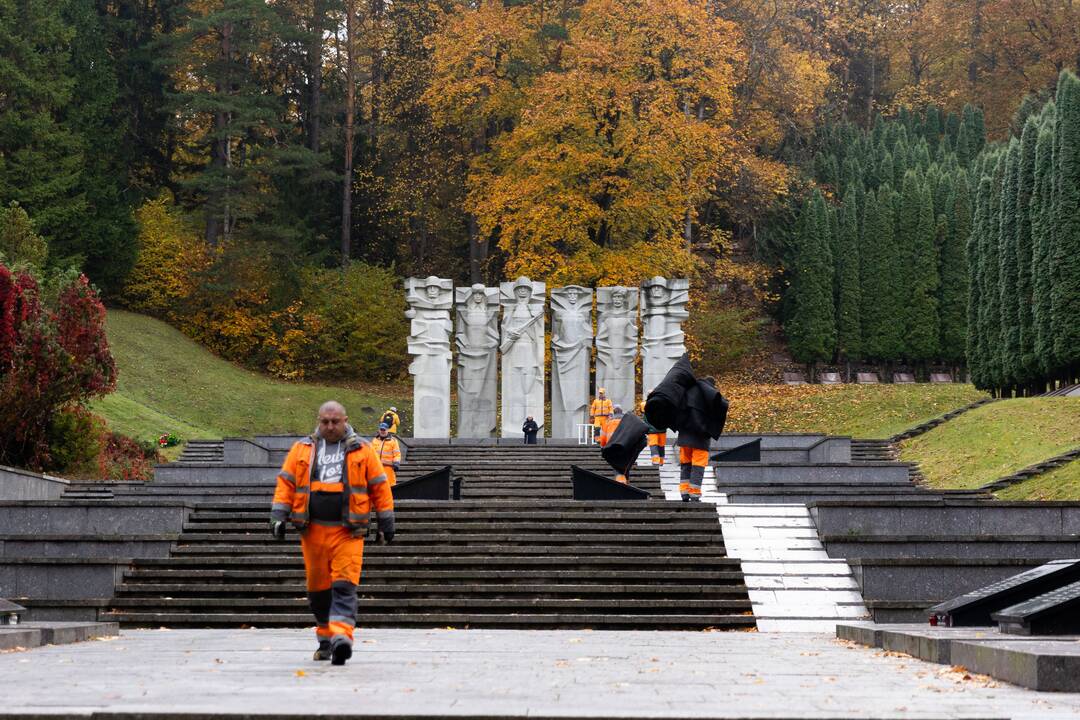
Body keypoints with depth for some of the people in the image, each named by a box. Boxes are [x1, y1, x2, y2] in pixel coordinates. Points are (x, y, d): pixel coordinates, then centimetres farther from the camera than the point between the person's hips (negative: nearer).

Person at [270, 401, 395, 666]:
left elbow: (380, 486, 8)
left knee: (344, 585, -15)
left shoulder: (362, 451, 6)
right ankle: (325, 639, 24)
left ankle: (341, 636, -24)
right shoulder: (302, 449, 10)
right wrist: (279, 516, -1)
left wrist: (386, 522, 7)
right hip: (312, 530, 3)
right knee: (318, 588, 10)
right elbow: (285, 483, 9)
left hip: (348, 531, -3)